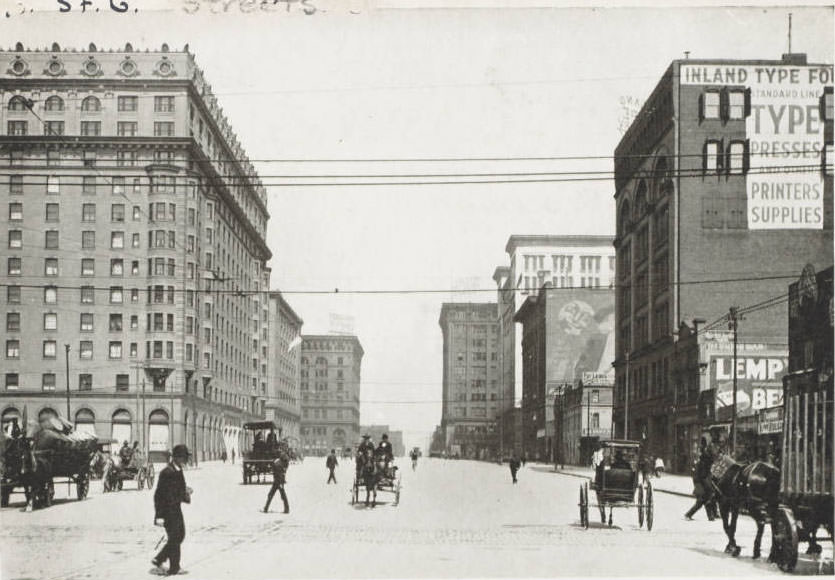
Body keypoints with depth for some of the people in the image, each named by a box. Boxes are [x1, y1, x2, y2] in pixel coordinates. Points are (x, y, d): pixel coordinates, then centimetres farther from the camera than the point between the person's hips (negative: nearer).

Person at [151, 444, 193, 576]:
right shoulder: (167, 472, -20)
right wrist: (159, 516, -23)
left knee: (180, 535, 15)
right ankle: (174, 568, 12)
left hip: (176, 509, 10)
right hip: (168, 510, -10)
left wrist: (186, 491, 2)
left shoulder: (178, 471, 9)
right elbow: (159, 494, -21)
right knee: (175, 538, -1)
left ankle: (158, 560, 23)